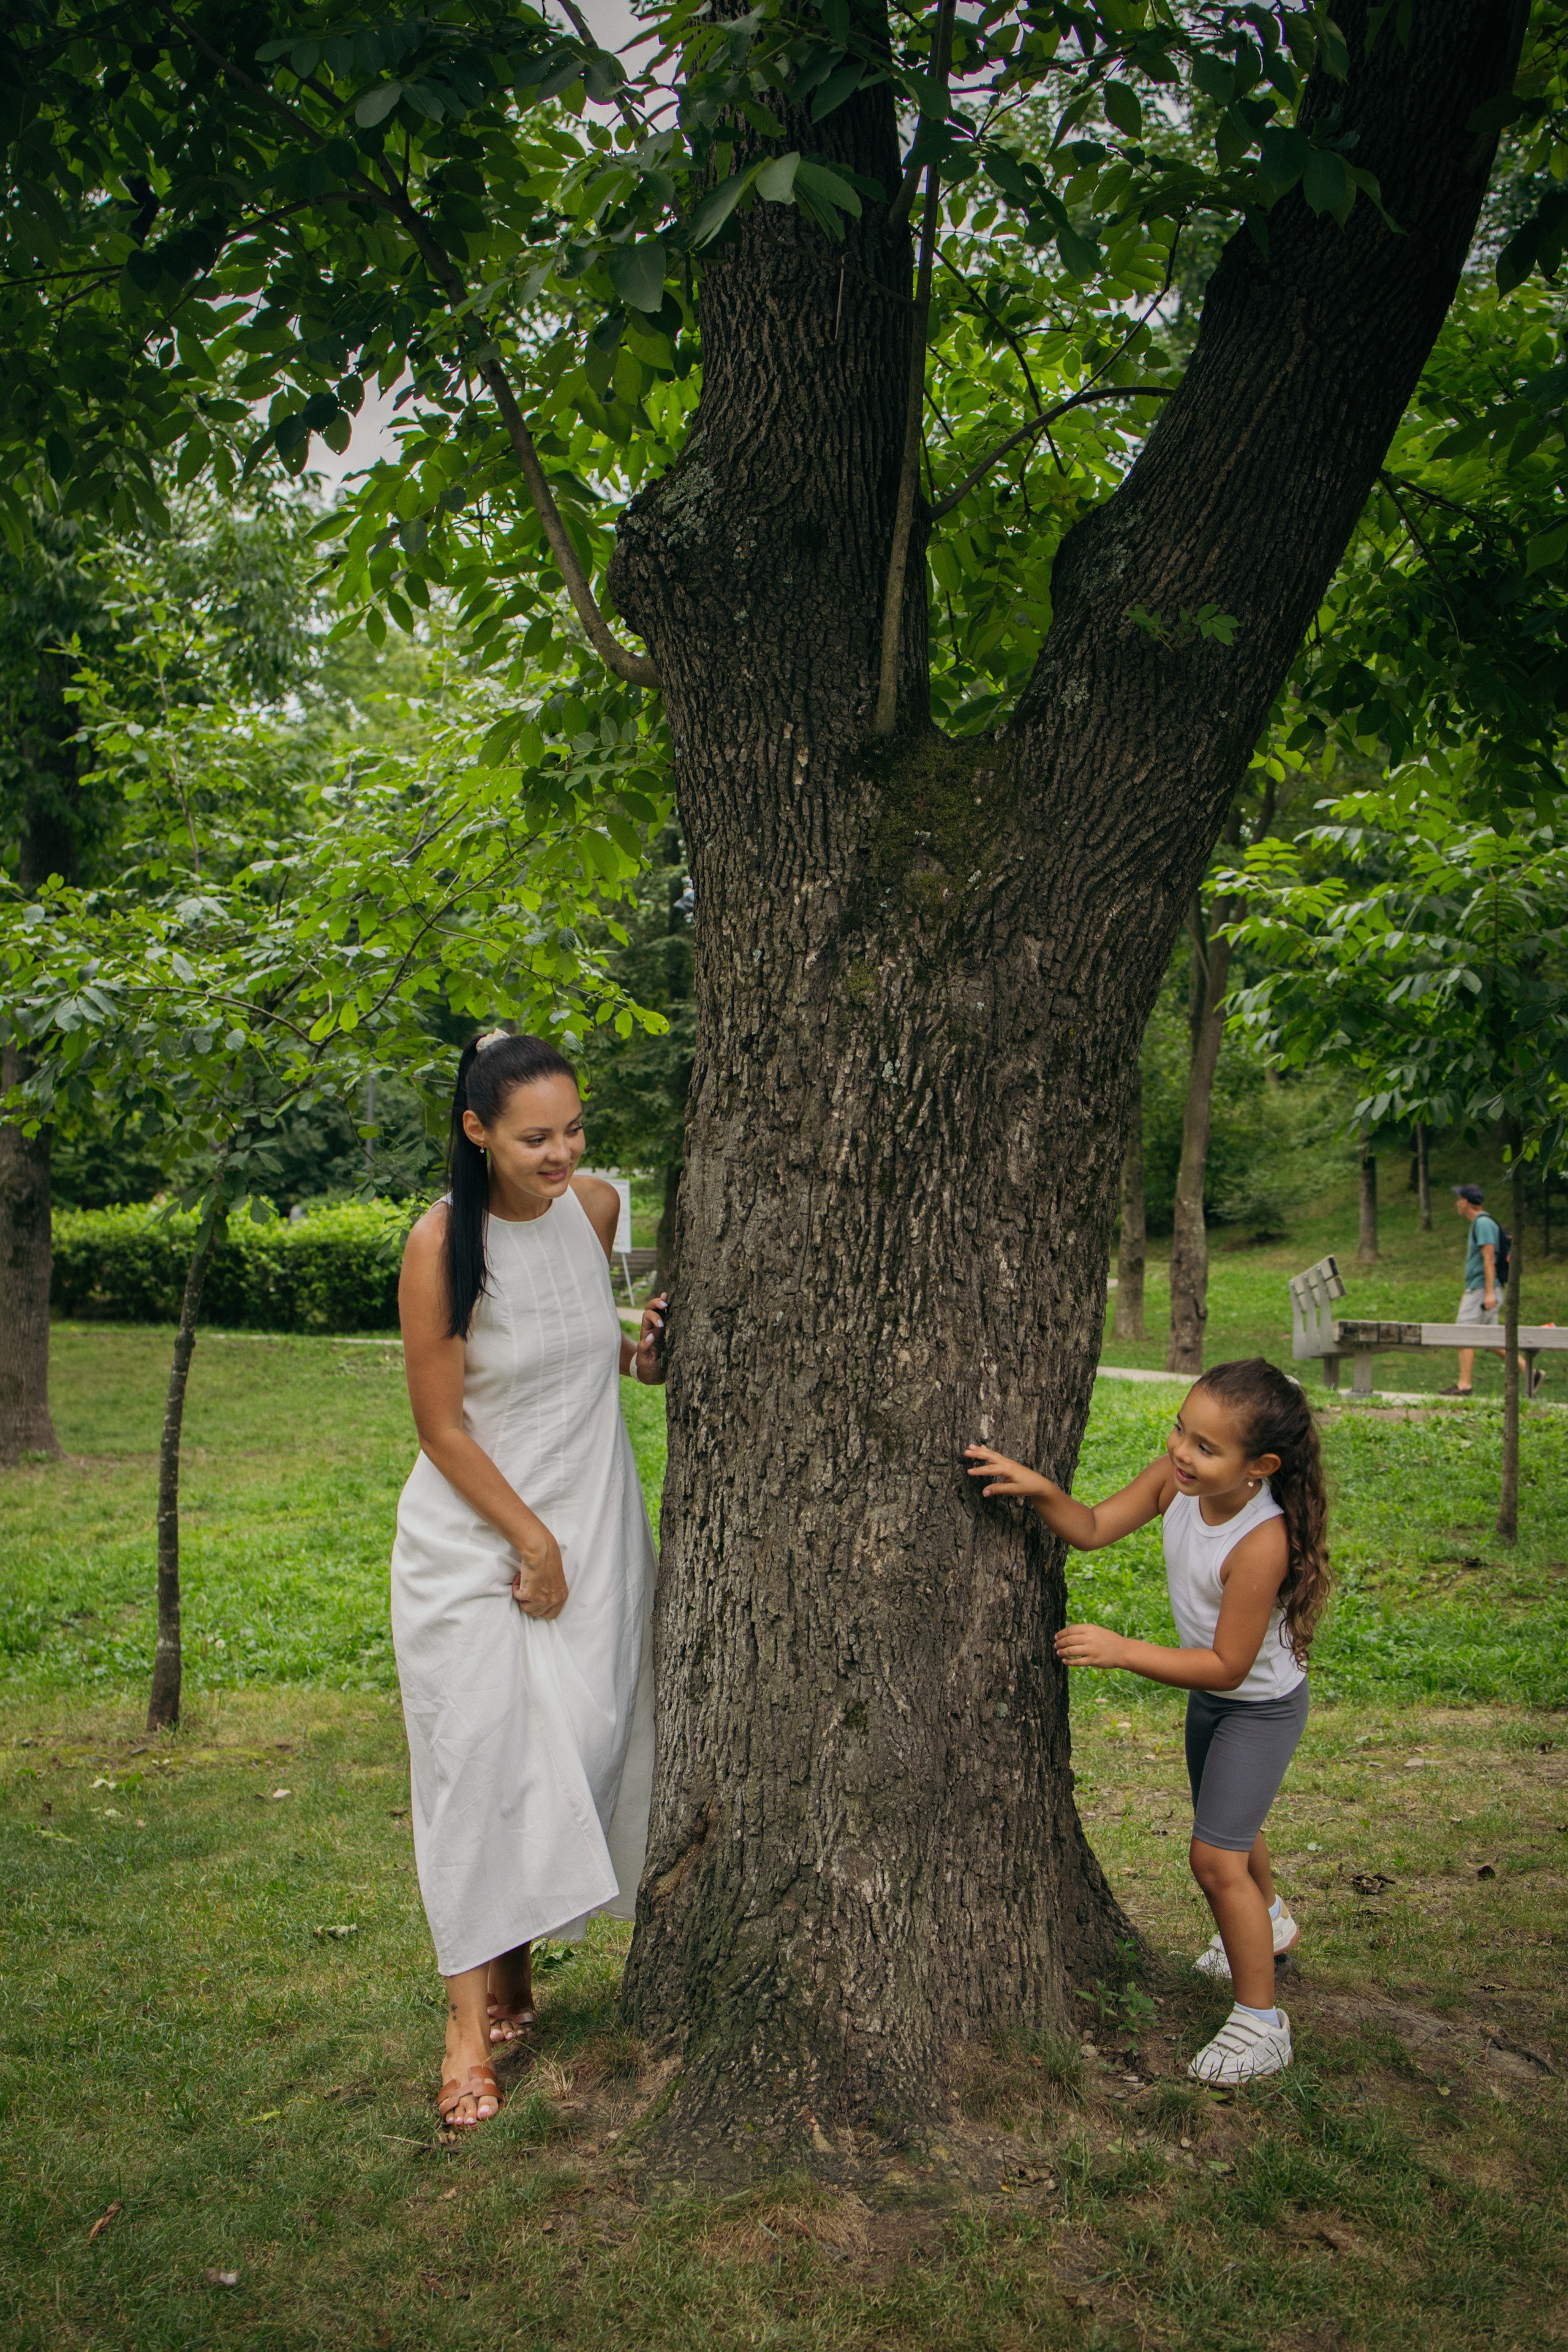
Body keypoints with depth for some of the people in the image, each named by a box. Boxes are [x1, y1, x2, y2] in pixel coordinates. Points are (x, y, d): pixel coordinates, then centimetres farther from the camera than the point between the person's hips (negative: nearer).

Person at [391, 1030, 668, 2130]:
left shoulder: (597, 1208, -1)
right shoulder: (442, 1245, -16)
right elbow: (443, 1428, -13)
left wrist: (637, 1352, -2)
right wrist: (531, 1541, -12)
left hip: (594, 1523, 5)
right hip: (475, 1534, -4)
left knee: (586, 1742, 4)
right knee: (482, 1757, -4)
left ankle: (516, 1959, 24)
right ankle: (474, 2020, 4)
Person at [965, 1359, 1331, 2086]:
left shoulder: (1261, 1542, -38)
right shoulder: (1175, 1480, -20)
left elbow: (1227, 1666, -33)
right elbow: (1092, 1529, -15)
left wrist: (1121, 1651, -37)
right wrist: (1040, 1490, -34)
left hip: (1260, 1705, -8)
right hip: (1209, 1694, 8)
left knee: (1215, 1856, -8)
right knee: (1226, 1827, 28)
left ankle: (1260, 2021, 11)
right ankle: (1269, 1923, 59)